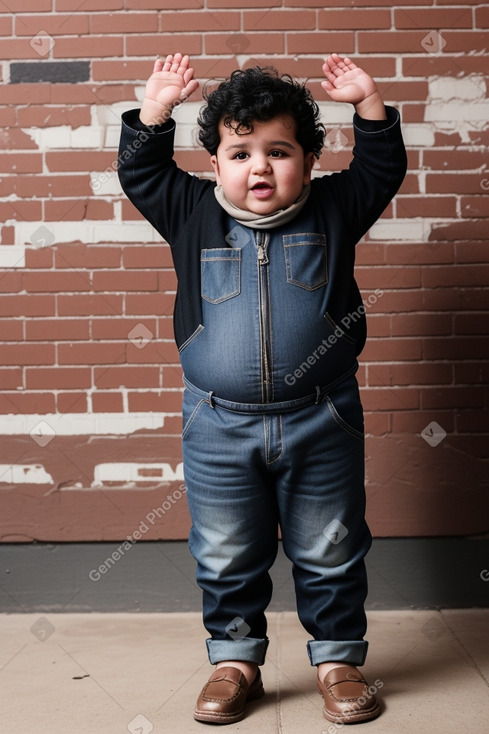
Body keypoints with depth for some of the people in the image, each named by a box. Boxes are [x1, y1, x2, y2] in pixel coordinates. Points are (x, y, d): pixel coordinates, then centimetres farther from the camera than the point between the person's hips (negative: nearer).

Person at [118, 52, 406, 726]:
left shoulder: (333, 209, 3)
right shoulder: (192, 213, 3)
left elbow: (383, 169, 9)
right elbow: (139, 172, 8)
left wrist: (367, 102, 0)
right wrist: (156, 107, -2)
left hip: (321, 422, 0)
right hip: (219, 426, 1)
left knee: (331, 554, 11)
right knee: (225, 558, 11)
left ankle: (338, 658, 29)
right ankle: (236, 659, 30)